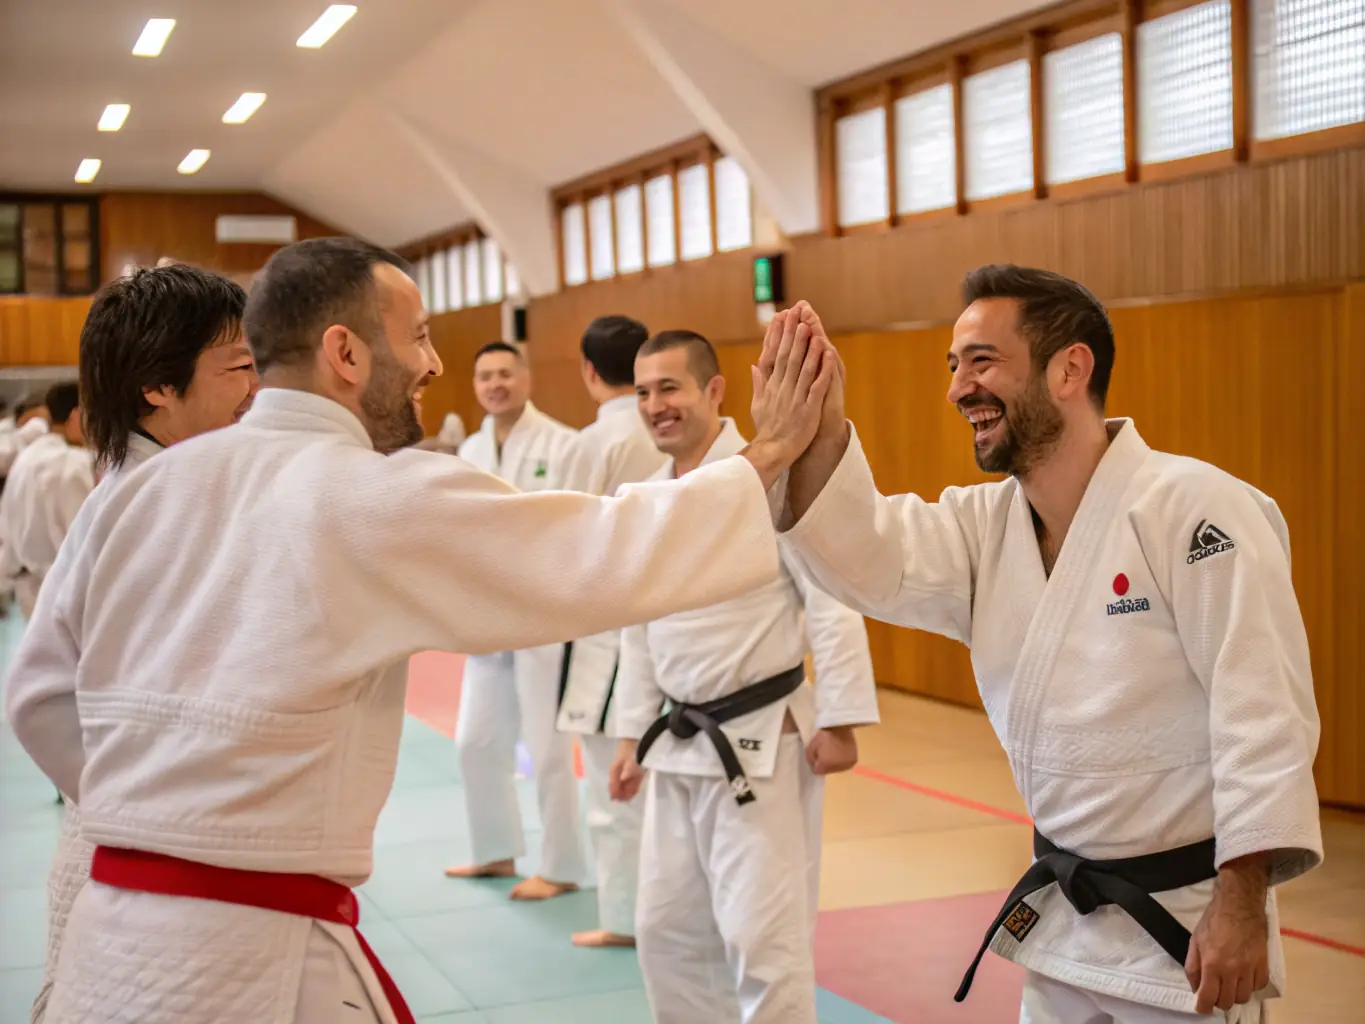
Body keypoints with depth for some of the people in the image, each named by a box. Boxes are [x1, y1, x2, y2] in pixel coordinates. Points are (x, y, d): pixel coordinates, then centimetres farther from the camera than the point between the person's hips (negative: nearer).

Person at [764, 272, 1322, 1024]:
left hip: (1185, 923, -7)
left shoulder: (1195, 508, -18)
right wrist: (816, 433, -28)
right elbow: (870, 559, -12)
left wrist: (1242, 903, -21)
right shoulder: (986, 523, 4)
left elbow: (1262, 709, -20)